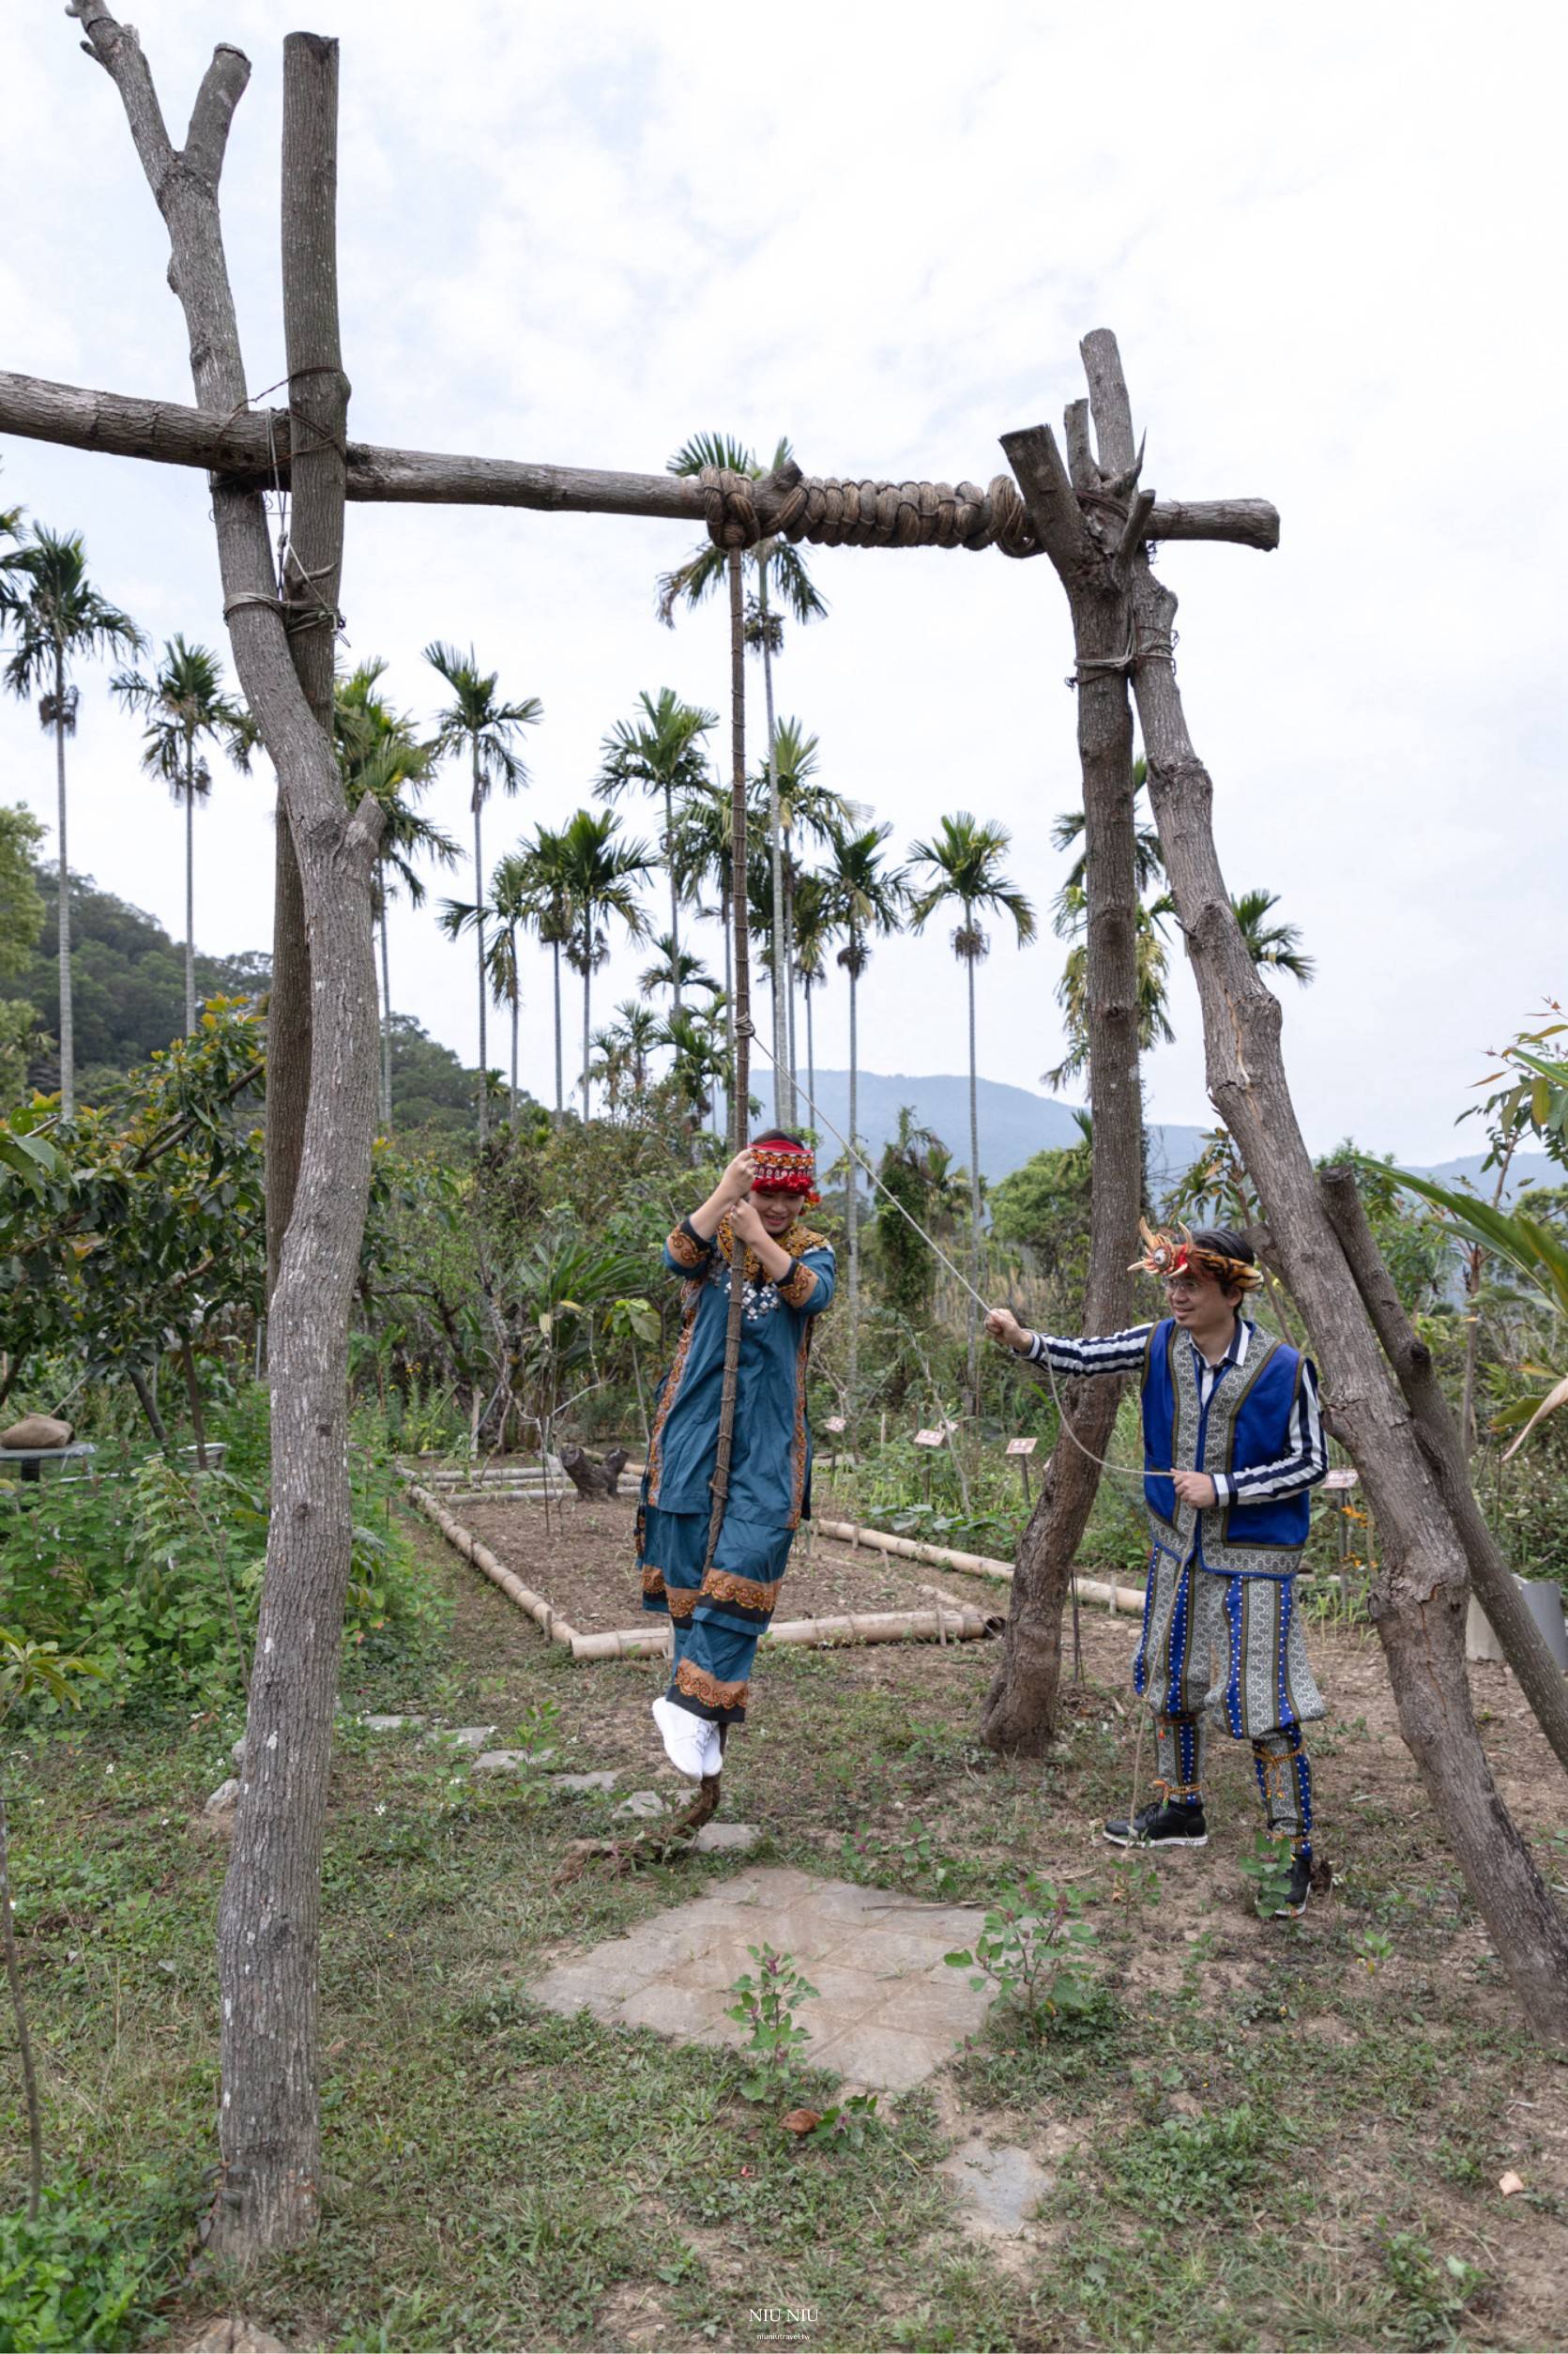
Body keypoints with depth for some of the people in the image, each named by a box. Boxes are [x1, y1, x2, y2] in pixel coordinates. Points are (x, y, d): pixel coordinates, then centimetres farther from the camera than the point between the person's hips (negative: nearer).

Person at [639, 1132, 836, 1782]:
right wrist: (724, 1193, -35)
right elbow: (679, 1257, -19)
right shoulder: (716, 1235, 4)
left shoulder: (812, 1249, 6)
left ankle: (692, 1702, -6)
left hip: (769, 1436, 0)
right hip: (697, 1423, 0)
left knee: (746, 1559, -12)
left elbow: (811, 1293, -17)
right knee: (689, 1561, 4)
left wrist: (759, 1238, -32)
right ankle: (702, 1721, 16)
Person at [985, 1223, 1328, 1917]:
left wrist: (1221, 1488, -21)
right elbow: (1086, 1357, -8)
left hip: (1253, 1559, -6)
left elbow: (1311, 1463, -12)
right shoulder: (1161, 1344, -6)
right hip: (1178, 1547, 6)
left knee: (1263, 1706, -3)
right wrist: (1023, 1339, -28)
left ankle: (1293, 1853, 13)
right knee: (1170, 1683, 19)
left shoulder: (1283, 1368, -19)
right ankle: (1180, 1809, 39)